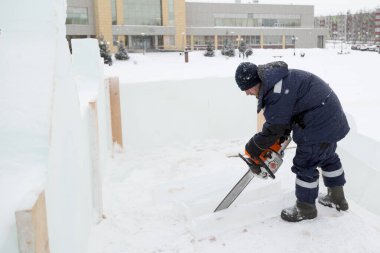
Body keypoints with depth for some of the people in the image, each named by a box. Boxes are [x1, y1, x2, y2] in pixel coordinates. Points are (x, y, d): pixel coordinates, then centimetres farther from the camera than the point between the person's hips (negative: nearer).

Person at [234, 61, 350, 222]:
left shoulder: (276, 92, -27)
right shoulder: (276, 79, 5)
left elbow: (274, 128, -19)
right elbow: (285, 113, 12)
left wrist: (253, 148, -7)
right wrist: (282, 136, 9)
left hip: (319, 123, -11)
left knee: (305, 164, 1)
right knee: (328, 157, 24)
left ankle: (305, 208, 19)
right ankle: (337, 198, 42)